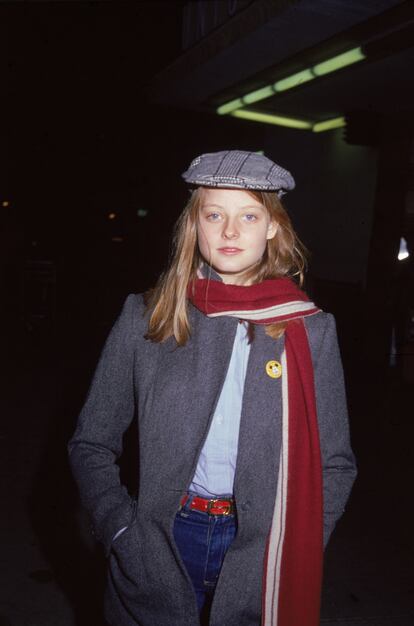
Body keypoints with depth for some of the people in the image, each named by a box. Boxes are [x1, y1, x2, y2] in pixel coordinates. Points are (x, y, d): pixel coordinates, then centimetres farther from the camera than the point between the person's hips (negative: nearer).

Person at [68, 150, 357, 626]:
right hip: (155, 556, 1)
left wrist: (295, 553, -8)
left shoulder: (310, 330, -4)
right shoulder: (146, 317, -4)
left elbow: (334, 464, 1)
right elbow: (91, 444, 1)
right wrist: (122, 532, -9)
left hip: (259, 556, 0)